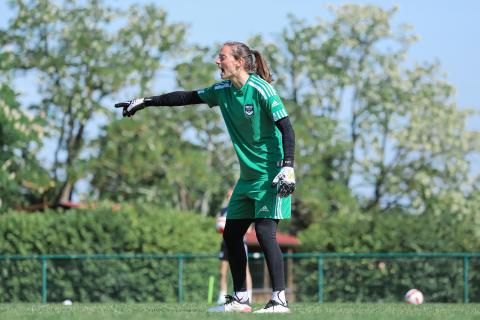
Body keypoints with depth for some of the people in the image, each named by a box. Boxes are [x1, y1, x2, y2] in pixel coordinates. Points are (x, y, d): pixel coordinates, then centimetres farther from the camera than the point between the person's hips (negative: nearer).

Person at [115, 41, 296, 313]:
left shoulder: (261, 89, -15)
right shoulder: (224, 91, 8)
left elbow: (287, 129, -17)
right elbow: (187, 97, 18)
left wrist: (288, 167, -26)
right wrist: (145, 102, 20)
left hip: (272, 173, -8)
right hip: (249, 176, 8)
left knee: (265, 232, -17)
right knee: (232, 234, 8)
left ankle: (280, 300, -17)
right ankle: (241, 299, 17)